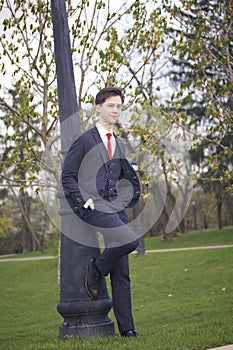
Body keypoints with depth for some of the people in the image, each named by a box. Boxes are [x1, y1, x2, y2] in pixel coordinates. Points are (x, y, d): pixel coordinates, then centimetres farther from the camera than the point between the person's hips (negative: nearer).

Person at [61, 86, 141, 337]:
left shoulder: (119, 145, 20)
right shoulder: (84, 140, 1)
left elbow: (130, 178, 30)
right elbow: (67, 176, -2)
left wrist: (127, 201, 14)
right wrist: (83, 201, -12)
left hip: (117, 209, 6)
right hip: (94, 208, -6)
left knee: (122, 274, 3)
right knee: (129, 239, -30)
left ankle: (127, 330, 7)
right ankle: (96, 268, -2)